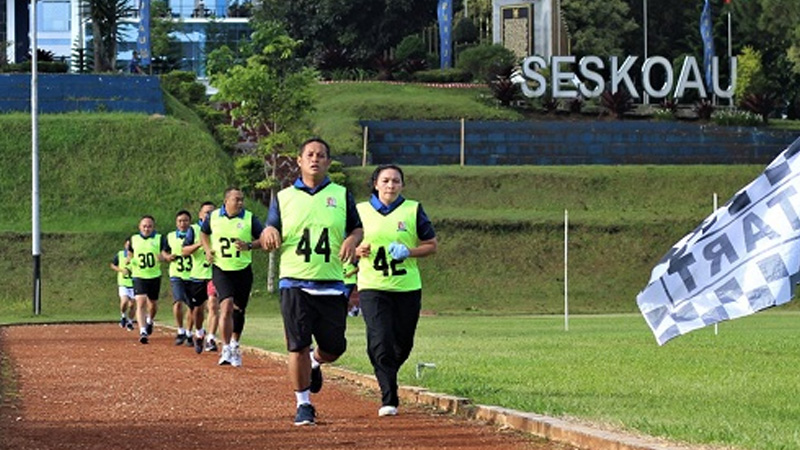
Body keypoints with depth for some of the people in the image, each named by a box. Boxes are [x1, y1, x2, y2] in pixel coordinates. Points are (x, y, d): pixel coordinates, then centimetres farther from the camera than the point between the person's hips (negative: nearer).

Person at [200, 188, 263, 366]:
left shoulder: (249, 219, -4)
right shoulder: (213, 217, 0)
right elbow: (204, 232, 19)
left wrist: (249, 245, -19)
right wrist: (207, 249, 3)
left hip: (243, 271, 1)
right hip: (221, 270, -1)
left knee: (239, 310, 11)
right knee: (226, 305, -19)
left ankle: (235, 345, 33)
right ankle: (226, 349, -16)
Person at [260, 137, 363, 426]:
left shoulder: (341, 195, 9)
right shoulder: (283, 197, 8)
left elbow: (357, 228, 14)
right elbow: (268, 244, 8)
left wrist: (351, 240, -10)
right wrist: (269, 233, -16)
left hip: (331, 286, 1)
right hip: (294, 284, -1)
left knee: (334, 348, 4)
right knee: (298, 347, -7)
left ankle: (315, 364, 39)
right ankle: (303, 404, 6)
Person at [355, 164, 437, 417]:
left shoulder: (413, 210, 4)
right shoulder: (361, 211, 6)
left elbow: (431, 246, 7)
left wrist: (408, 251, -12)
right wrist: (358, 251, -9)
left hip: (407, 288, 1)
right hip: (372, 288, -1)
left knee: (403, 344, 8)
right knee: (380, 342, -15)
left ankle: (387, 378, 38)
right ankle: (389, 400, -14)